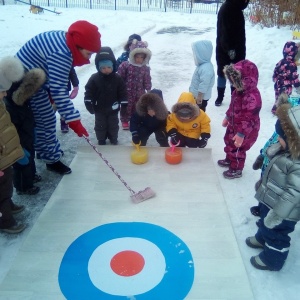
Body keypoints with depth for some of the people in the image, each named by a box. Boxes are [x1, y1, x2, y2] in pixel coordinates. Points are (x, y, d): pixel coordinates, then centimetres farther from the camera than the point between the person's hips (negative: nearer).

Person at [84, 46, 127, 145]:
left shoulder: (117, 78, -12)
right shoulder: (94, 78, -15)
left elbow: (122, 92, -5)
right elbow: (89, 92, -11)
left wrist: (118, 102, -11)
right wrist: (89, 104, -19)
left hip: (113, 109, 1)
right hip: (99, 109, -1)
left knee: (113, 125, 19)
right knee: (100, 126, 15)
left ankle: (113, 140, 39)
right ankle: (101, 141, 34)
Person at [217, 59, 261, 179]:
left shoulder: (252, 97, -36)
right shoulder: (240, 90, -6)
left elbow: (249, 119, -32)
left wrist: (241, 134, -28)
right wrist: (227, 117, 22)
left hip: (245, 131, -9)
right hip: (234, 125, 9)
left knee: (237, 149, 9)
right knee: (229, 143, 28)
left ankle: (236, 169, 33)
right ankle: (229, 160, 54)